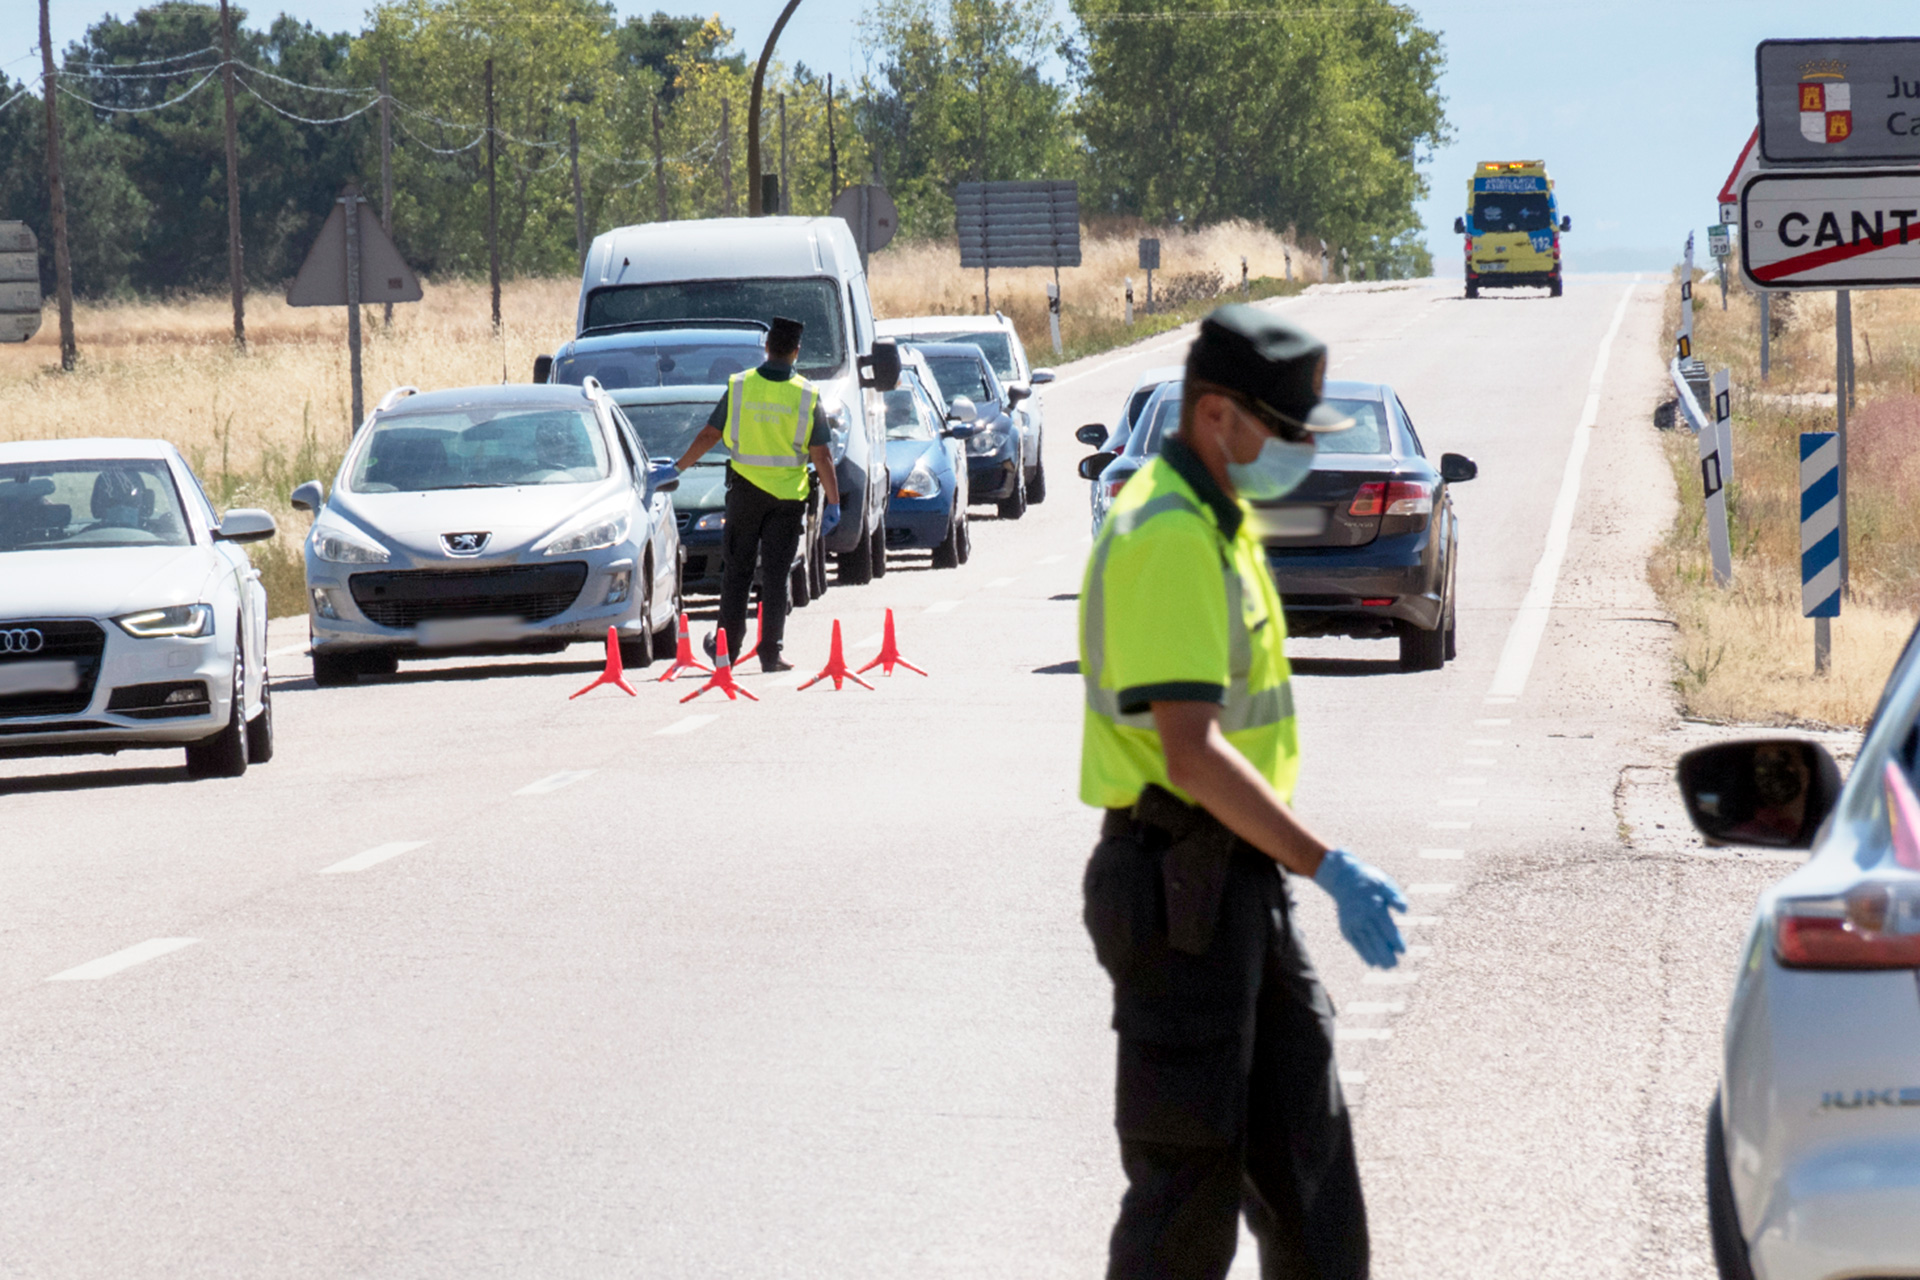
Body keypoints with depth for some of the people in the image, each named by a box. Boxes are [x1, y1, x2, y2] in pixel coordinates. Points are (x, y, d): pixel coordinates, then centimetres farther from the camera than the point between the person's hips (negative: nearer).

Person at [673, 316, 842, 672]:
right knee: (776, 575, 4)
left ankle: (727, 646, 16)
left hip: (745, 491, 1)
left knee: (736, 571, 12)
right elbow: (821, 456, -8)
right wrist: (833, 503, -3)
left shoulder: (739, 387, -4)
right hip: (788, 496, -1)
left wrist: (678, 468, 15)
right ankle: (770, 653, 3)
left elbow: (709, 436, 1)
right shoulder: (806, 395, -7)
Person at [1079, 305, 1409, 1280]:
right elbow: (1189, 752, -27)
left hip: (1240, 880, 10)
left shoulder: (1213, 521, 13)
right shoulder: (1169, 539, -20)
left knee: (1304, 1145, 13)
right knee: (1190, 1169, -4)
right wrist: (1328, 867, -28)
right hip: (1181, 892, -10)